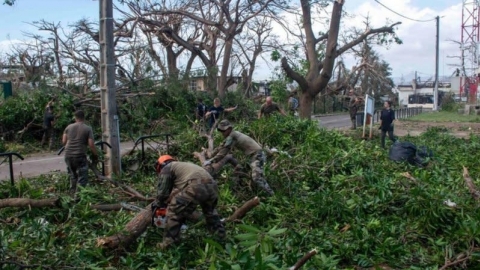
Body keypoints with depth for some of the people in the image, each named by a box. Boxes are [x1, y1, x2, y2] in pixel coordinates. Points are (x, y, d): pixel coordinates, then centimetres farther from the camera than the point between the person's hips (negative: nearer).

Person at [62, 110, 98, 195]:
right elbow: (91, 144, -10)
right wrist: (95, 155, 3)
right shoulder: (88, 129, -4)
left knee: (73, 176, 22)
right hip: (80, 156, -5)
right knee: (82, 178, 3)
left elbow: (64, 141, 8)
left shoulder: (69, 127, 7)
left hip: (68, 155, 5)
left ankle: (73, 193, 32)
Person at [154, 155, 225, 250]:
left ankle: (169, 243, 7)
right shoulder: (182, 165, 42)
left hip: (196, 187, -8)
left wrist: (158, 206, 34)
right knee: (210, 211, 34)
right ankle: (220, 234, 42)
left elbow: (162, 192, 16)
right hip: (212, 186, 8)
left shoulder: (166, 169, 19)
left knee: (174, 211, 6)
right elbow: (185, 191, 46)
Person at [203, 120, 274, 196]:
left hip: (257, 155, -11)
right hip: (254, 155, 11)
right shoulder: (231, 135, 12)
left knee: (257, 178, -19)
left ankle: (272, 195, -14)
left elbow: (224, 151, -20)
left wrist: (211, 161, -17)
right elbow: (221, 147, 18)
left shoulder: (232, 136, -17)